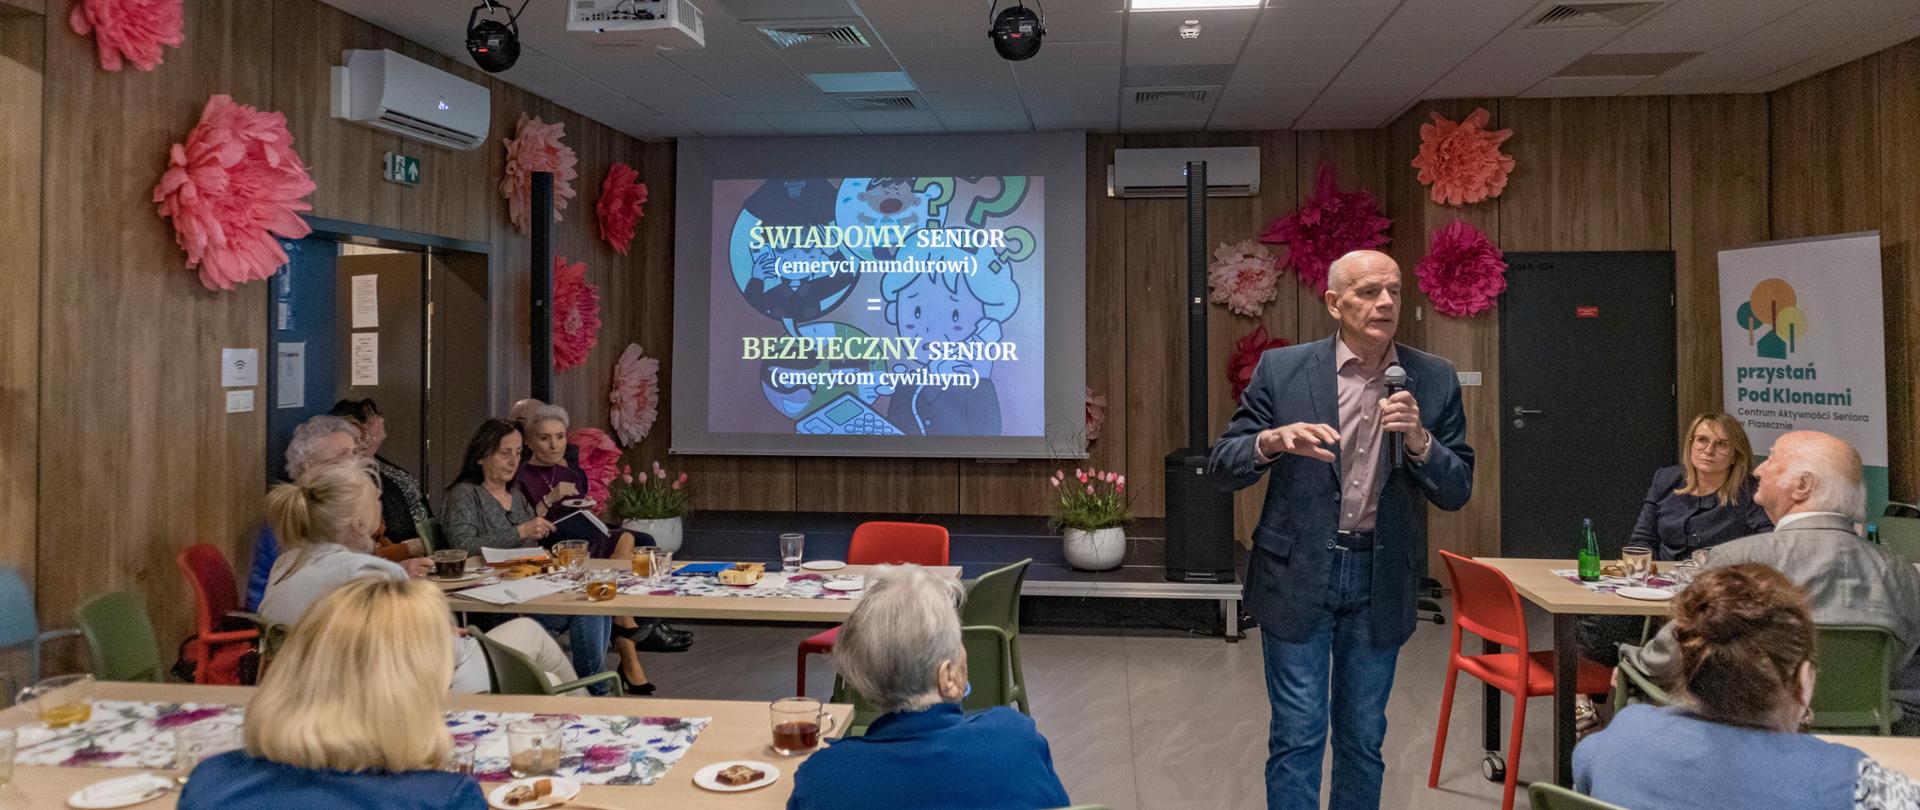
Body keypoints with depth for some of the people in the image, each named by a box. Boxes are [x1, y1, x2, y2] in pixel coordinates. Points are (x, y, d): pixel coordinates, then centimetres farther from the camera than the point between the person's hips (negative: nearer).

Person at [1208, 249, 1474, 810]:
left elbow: (1457, 491, 2)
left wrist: (1419, 440, -18)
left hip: (1381, 579, 2)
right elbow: (1222, 466, -3)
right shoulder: (1281, 369, -5)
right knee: (1297, 735, 2)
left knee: (1363, 738, 14)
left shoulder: (1433, 380, 1)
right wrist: (1273, 441, -24)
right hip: (1298, 574, -2)